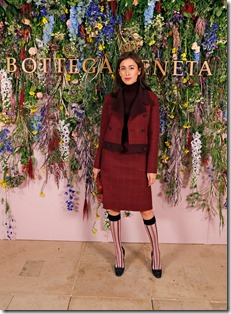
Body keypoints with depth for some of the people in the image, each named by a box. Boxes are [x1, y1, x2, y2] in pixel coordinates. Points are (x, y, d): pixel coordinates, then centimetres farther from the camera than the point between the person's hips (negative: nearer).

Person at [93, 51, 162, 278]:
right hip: (112, 158, 2)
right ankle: (118, 253, 29)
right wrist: (97, 163, 6)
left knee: (145, 209, 5)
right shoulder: (110, 98, 3)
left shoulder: (150, 98, -2)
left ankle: (156, 254, 27)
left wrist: (152, 167, -6)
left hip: (137, 160, -2)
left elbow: (153, 134, -3)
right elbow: (103, 132, 7)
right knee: (113, 207, 9)